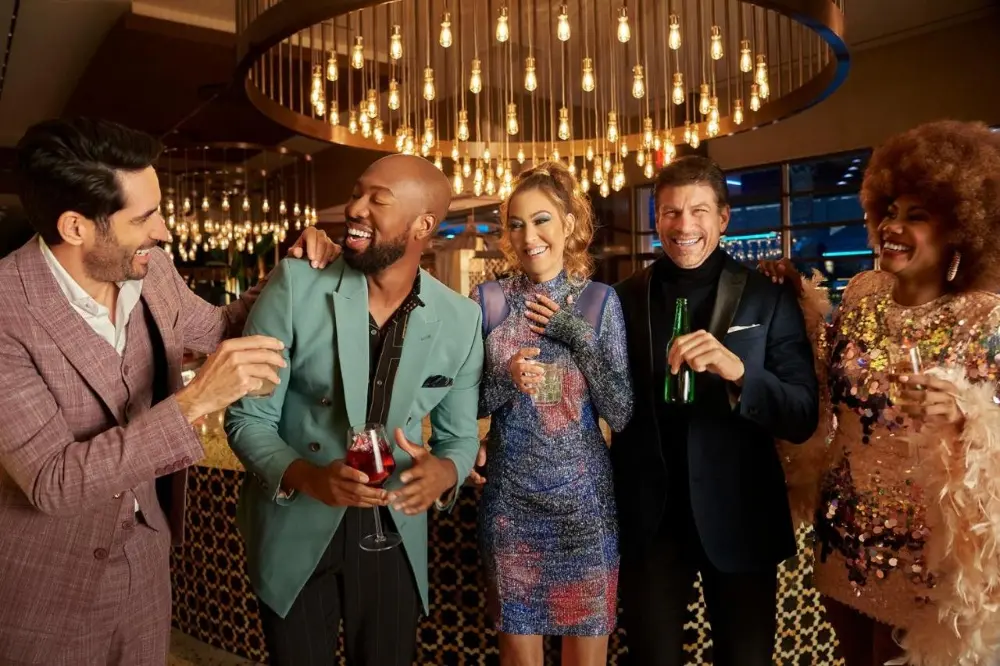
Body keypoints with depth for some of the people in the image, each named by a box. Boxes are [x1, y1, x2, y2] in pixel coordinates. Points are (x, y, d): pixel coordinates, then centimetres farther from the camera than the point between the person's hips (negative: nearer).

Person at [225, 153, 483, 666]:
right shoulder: (295, 286, -15)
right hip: (295, 529, -1)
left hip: (393, 534, 2)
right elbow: (247, 418, -10)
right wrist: (306, 475, -29)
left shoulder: (460, 320, -8)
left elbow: (461, 434, 2)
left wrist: (444, 471, -21)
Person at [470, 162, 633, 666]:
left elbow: (620, 414, -7)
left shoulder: (598, 300, -3)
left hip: (583, 496, 0)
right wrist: (505, 382, -18)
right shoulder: (487, 300, -2)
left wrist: (578, 335, -15)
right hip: (510, 498, 0)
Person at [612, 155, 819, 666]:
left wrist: (738, 372, -28)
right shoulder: (624, 300, -1)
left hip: (738, 521, -1)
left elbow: (803, 420, -10)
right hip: (646, 520, 1)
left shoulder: (768, 301, -5)